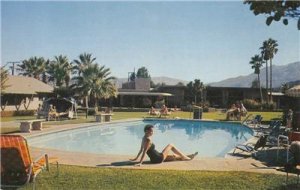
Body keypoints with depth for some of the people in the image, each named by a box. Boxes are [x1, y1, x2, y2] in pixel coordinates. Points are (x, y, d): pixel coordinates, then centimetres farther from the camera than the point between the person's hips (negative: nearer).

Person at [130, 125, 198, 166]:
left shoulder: (144, 138, 6)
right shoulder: (148, 140, -23)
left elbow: (141, 150, 11)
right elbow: (144, 151, -29)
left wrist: (136, 158, 19)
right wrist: (140, 163, -32)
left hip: (154, 159, 9)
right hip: (159, 158, -9)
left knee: (174, 156, 23)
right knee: (170, 145, 7)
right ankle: (186, 157, 19)